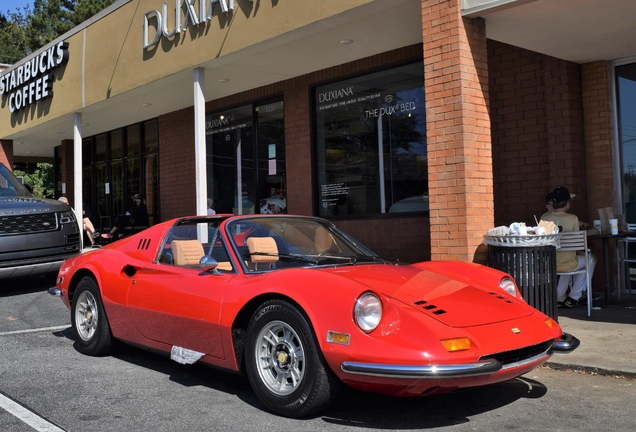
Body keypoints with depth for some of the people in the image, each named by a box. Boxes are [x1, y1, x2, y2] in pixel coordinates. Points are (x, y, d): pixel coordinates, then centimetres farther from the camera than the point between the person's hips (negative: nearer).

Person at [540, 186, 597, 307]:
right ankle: (574, 297, 26)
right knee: (591, 259, 27)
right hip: (566, 264, -4)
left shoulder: (544, 218, -6)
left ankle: (559, 298, 33)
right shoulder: (572, 219, -14)